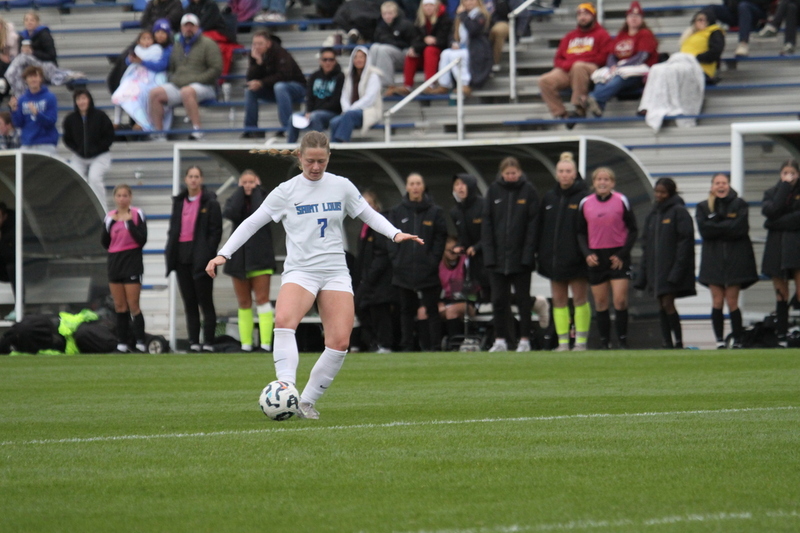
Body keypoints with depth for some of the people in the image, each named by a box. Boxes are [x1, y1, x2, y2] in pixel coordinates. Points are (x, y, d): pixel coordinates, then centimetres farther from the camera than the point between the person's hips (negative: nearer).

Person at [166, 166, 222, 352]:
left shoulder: (210, 203, -2)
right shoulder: (179, 202, 14)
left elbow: (216, 231, -6)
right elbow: (173, 229, 17)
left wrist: (207, 255, -14)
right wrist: (170, 253, 5)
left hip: (200, 258, -6)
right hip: (182, 257, 6)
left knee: (205, 301, -3)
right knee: (189, 302, 7)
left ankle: (208, 342, -2)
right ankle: (193, 342, 10)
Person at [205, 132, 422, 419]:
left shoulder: (341, 186, 6)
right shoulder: (286, 191, 1)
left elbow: (369, 214, 16)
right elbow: (252, 222, 6)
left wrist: (395, 233, -1)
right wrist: (224, 254, -1)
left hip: (335, 272, 2)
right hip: (299, 270, -2)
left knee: (340, 341, -11)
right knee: (284, 319, -33)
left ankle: (307, 401, 1)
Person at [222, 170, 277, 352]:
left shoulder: (263, 198, 4)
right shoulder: (235, 200, 9)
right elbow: (231, 213, -14)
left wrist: (256, 190, -6)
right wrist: (240, 191, -5)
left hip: (260, 257, -3)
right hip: (238, 257, 3)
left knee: (262, 299, -9)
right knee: (243, 303, 5)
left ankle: (266, 342, -14)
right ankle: (246, 343, 6)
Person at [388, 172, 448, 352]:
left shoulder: (435, 212, 5)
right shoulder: (397, 212, 9)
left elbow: (440, 237, 2)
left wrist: (433, 260, -8)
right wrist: (395, 259, -4)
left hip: (427, 270, -2)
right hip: (403, 270, 2)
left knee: (431, 309, -3)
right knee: (406, 310, 6)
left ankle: (432, 346, 0)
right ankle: (406, 347, 9)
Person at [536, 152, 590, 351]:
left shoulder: (584, 197, -4)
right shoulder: (549, 197, 11)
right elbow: (540, 228, 13)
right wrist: (540, 254, 7)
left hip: (576, 259, -5)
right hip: (554, 259, 5)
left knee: (580, 298, -1)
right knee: (559, 300, 5)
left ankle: (581, 341, 3)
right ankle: (563, 342, 8)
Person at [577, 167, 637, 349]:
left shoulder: (621, 201, -1)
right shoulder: (585, 204, 5)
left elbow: (632, 230, 3)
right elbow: (581, 232, 12)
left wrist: (622, 254, -7)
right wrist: (587, 254, -4)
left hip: (618, 257, -2)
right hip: (595, 258, 2)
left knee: (620, 300, -10)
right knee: (600, 302, 3)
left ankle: (622, 341, -3)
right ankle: (604, 342, 8)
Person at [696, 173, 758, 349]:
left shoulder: (739, 204, 4)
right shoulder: (703, 207, 9)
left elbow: (739, 228, -10)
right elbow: (704, 230, -6)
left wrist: (716, 227, -8)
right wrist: (727, 227, -11)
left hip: (735, 258, -2)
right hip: (713, 259, 2)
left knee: (732, 302, -4)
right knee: (717, 301, -4)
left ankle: (737, 342, 2)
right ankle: (719, 341, -1)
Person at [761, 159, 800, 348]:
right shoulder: (771, 192, 12)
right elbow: (771, 210, -9)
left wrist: (779, 222, -9)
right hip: (777, 247, 2)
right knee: (781, 295, 2)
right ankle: (782, 338, 3)